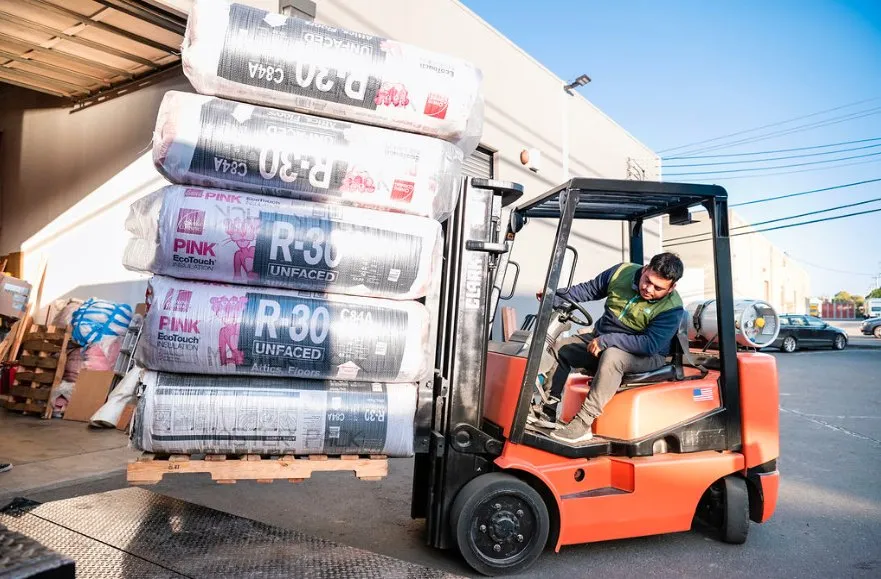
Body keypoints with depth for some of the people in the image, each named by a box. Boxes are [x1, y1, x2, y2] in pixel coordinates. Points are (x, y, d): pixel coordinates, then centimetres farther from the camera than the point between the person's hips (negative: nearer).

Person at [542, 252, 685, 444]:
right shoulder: (622, 272, -7)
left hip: (646, 356, -6)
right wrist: (555, 297, -9)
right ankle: (548, 411, -7)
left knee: (612, 356, -39)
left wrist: (607, 341, -34)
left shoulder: (672, 308, -20)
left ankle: (582, 424, -37)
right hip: (601, 341, 7)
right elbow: (588, 290, 5)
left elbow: (650, 344, -30)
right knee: (558, 348, -5)